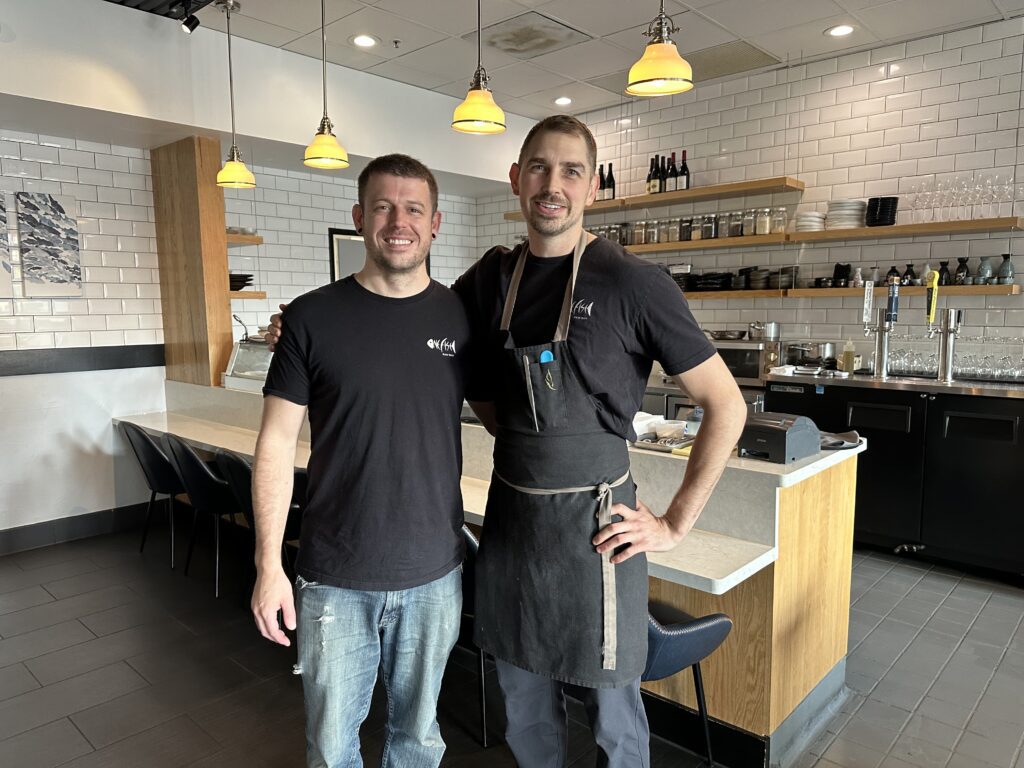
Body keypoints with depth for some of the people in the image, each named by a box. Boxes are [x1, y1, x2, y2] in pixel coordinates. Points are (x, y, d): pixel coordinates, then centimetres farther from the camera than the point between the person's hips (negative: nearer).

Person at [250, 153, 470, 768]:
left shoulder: (462, 317, -2)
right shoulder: (314, 317, -6)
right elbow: (278, 441, -4)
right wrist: (269, 566, -5)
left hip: (434, 575, 2)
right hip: (335, 578, -1)